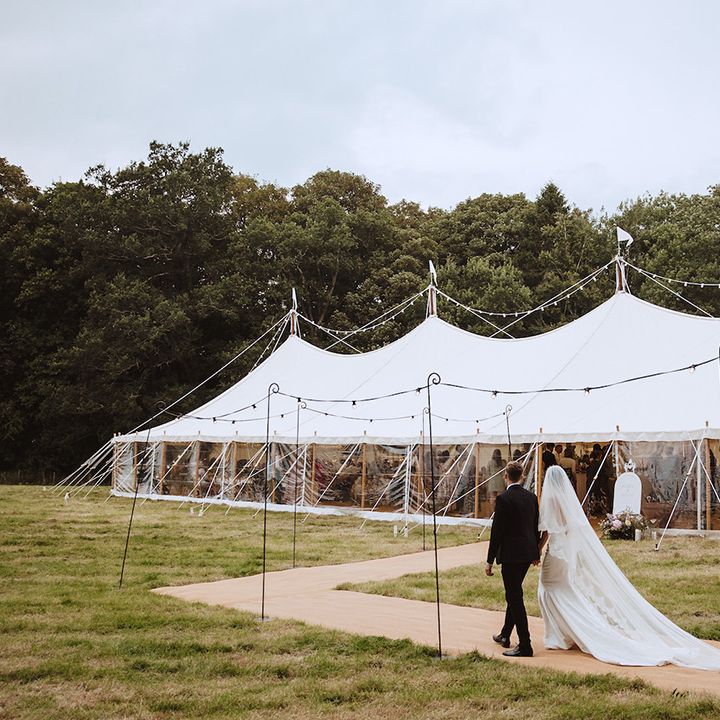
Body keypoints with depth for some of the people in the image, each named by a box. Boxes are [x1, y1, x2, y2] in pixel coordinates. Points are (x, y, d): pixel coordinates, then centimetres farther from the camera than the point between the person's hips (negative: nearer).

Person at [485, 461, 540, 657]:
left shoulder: (503, 499, -15)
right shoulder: (531, 497, 6)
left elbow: (497, 531, -15)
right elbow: (536, 527, 14)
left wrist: (490, 560, -9)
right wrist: (536, 553, 26)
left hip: (511, 554, -8)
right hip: (528, 553, 8)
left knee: (515, 597, -2)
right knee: (514, 594, 21)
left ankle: (525, 645, -2)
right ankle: (505, 635, 33)